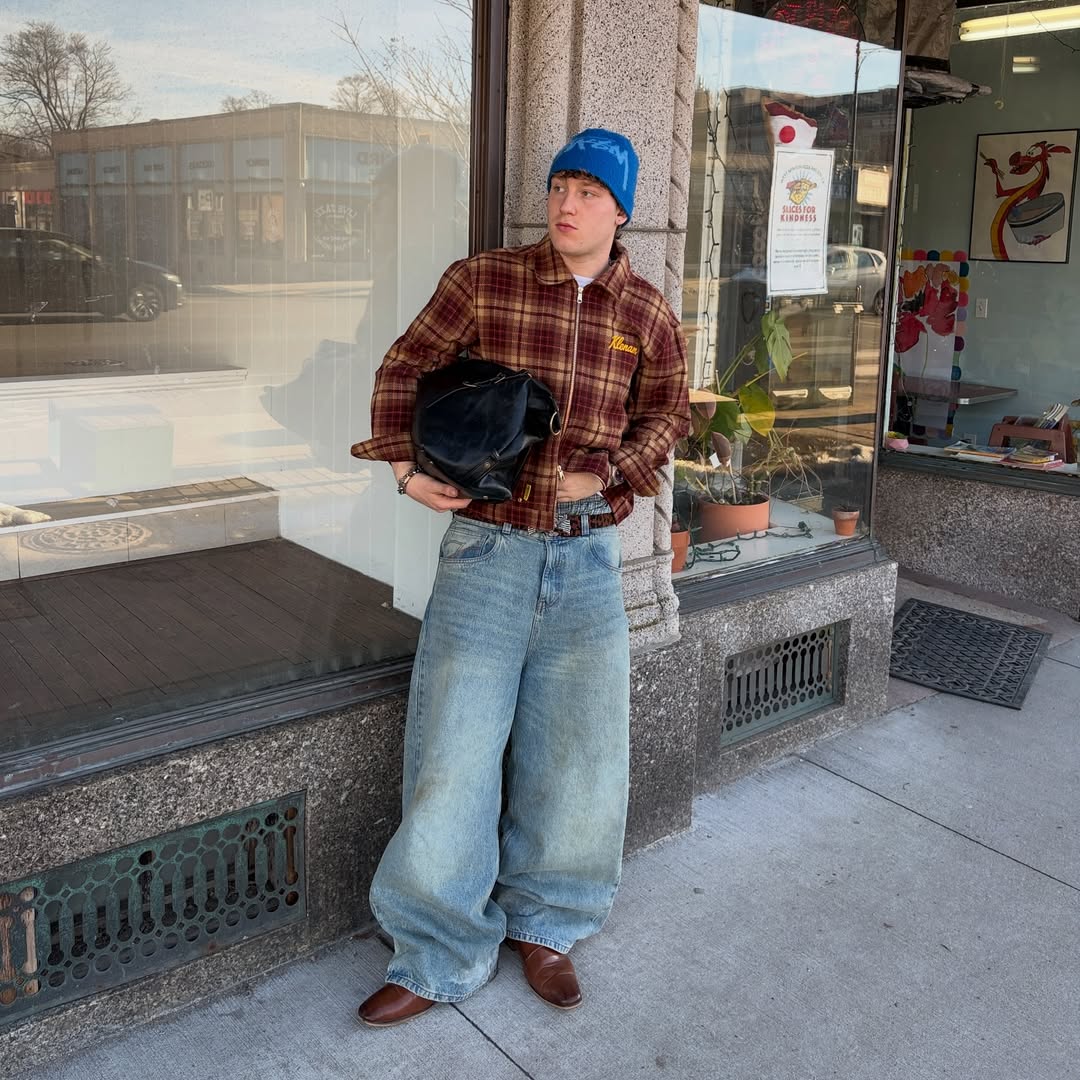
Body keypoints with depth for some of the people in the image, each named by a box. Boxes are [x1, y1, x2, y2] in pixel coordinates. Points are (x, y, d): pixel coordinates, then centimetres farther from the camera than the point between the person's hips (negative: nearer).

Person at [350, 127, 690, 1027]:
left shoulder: (648, 315, 5)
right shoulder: (482, 281, -1)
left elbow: (668, 411, 14)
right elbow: (406, 369, 5)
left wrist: (613, 471, -4)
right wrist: (406, 465, -9)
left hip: (588, 556, 2)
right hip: (487, 547, -2)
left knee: (577, 754, 9)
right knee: (454, 751, -1)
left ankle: (542, 925, 32)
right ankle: (442, 954, 18)